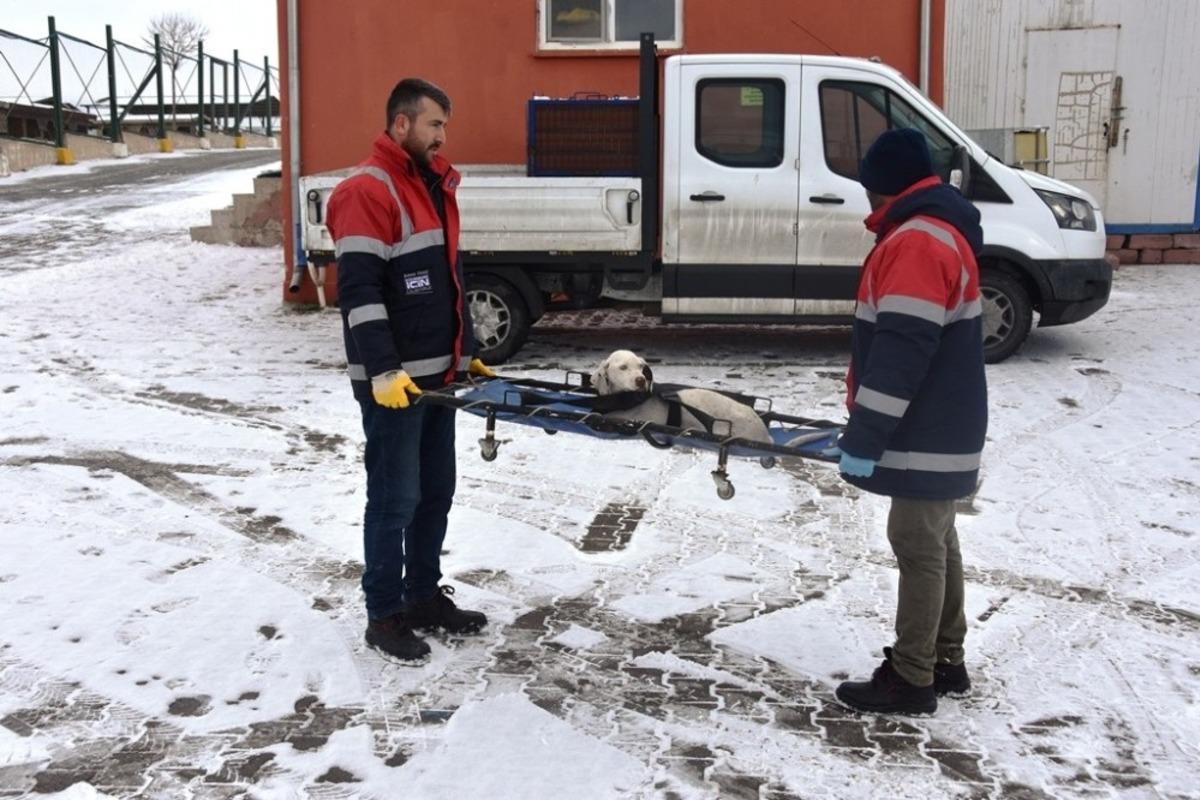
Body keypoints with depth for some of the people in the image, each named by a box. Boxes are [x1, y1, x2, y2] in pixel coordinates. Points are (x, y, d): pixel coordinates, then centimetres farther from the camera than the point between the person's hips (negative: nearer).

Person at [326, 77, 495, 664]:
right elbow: (359, 290, -20)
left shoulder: (433, 184, 17)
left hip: (437, 372, 9)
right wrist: (382, 370, -25)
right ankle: (385, 615, 12)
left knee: (437, 490, 15)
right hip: (392, 380, -9)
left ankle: (425, 595, 29)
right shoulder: (368, 191, -13)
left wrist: (467, 351, 20)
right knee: (395, 498, -1)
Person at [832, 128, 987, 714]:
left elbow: (901, 351, -26)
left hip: (925, 435, -10)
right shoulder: (938, 233, 15)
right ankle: (944, 662, 28)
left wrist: (865, 437, -24)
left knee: (918, 548, -2)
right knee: (935, 543, 16)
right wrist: (870, 430, 22)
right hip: (938, 429, 10)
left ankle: (911, 679, 8)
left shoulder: (917, 242, -20)